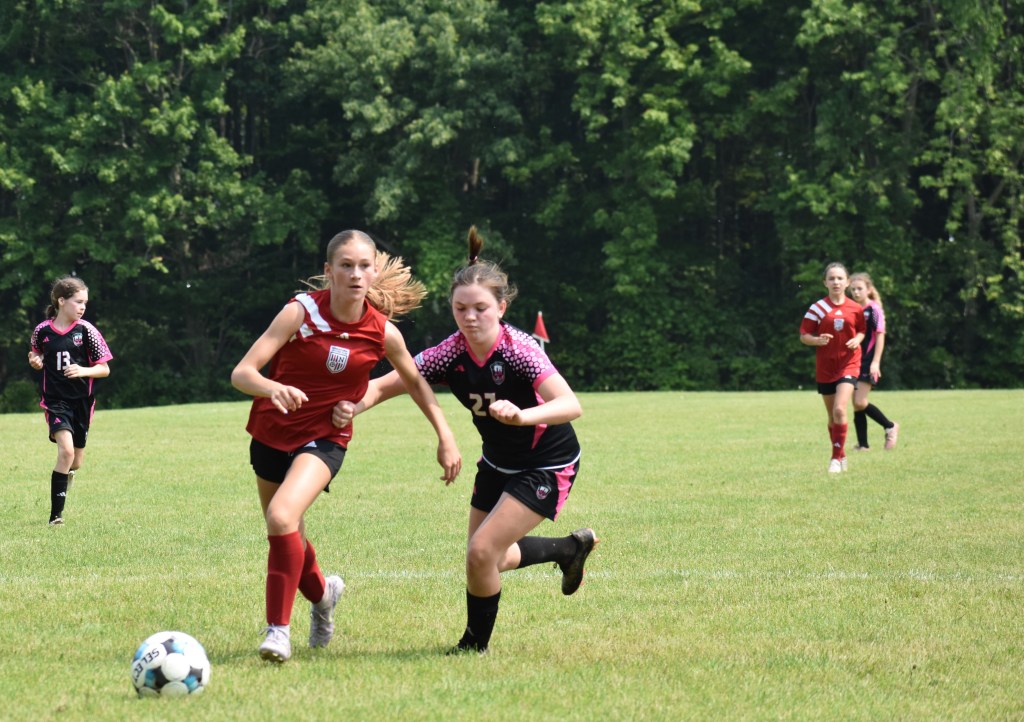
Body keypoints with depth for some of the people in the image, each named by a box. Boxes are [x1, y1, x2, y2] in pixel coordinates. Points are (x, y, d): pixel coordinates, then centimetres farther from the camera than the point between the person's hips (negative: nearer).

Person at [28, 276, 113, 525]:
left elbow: (104, 369, -3)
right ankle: (56, 514, -16)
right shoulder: (42, 331, -4)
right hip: (55, 401, -2)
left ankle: (66, 474, 51)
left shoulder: (86, 331, -6)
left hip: (82, 401, 2)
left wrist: (83, 371, -21)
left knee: (76, 462, 11)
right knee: (66, 450, -22)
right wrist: (36, 362, -6)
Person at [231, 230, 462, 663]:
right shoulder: (301, 312, -18)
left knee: (282, 516, -28)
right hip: (271, 434, 2)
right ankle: (321, 593, 50)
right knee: (287, 534, 16)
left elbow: (416, 383, 10)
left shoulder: (383, 332, -11)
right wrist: (272, 388, -46)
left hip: (324, 438, -1)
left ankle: (278, 628, -18)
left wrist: (445, 437, 6)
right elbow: (242, 372, -25)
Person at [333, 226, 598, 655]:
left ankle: (476, 644, 10)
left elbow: (571, 405, -40)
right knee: (490, 559, 17)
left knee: (482, 552, -16)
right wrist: (354, 406, -34)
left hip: (547, 465, -7)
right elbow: (386, 384, -13)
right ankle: (571, 548, 44)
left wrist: (521, 415, -57)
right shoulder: (451, 354, -15)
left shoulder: (517, 349, -29)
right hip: (498, 462, 7)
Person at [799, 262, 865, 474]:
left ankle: (837, 458, -11)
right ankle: (841, 456, 28)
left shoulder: (855, 309, 0)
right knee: (832, 415, 10)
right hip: (825, 367, 1)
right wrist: (817, 340, -22)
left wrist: (857, 340, -7)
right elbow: (803, 336, -2)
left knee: (839, 410, -19)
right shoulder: (817, 308, -5)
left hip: (848, 364, -1)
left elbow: (861, 330, 15)